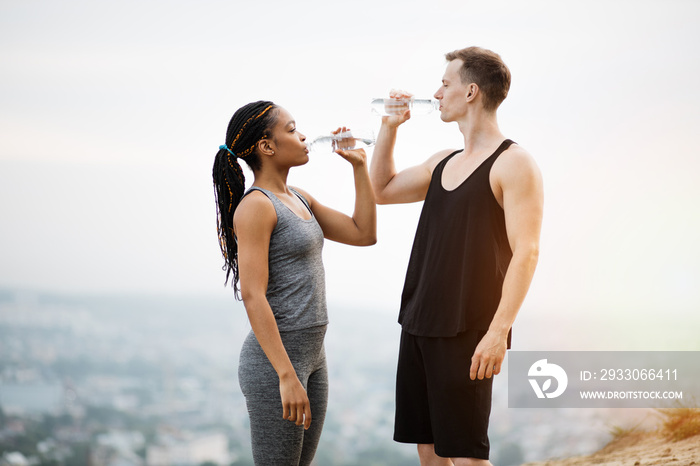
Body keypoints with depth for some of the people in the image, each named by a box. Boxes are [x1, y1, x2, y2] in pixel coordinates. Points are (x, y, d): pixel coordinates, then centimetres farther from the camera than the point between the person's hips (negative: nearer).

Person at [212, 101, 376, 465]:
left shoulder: (299, 200, 14)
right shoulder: (255, 206, -13)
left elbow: (364, 234, 17)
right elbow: (253, 296, -20)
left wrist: (359, 165, 11)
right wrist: (286, 376, -24)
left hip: (312, 354, 9)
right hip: (274, 360, -9)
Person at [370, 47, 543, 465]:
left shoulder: (513, 164, -8)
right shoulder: (444, 163, 17)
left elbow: (526, 253, -16)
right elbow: (380, 191, 30)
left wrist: (498, 332, -24)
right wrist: (389, 128, 18)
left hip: (467, 335, -8)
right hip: (419, 326, 8)